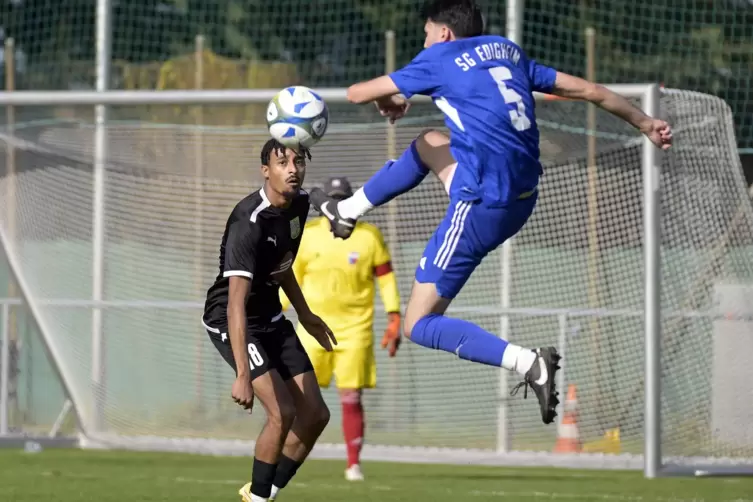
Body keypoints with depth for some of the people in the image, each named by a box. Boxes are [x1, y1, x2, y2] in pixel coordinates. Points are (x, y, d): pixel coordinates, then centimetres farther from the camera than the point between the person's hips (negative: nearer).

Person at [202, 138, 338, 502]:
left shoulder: (299, 203, -3)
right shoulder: (248, 224, -30)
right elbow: (236, 302, -37)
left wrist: (304, 315, 25)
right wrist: (243, 375, -45)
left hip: (271, 318, 9)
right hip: (231, 322, -9)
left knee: (315, 415, 5)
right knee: (282, 412, -21)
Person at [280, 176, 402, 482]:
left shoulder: (369, 237, -1)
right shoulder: (308, 235, 3)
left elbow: (386, 279, 3)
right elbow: (291, 279, 12)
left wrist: (394, 320, -4)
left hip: (354, 329, -1)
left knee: (351, 398, -4)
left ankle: (354, 463, 6)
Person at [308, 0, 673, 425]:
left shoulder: (440, 59, -2)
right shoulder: (509, 52, 15)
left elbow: (358, 93, 4)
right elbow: (590, 91, 17)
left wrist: (389, 101, 27)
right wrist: (645, 123, 28)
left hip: (482, 207, -8)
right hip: (523, 197, 8)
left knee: (420, 325, 0)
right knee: (429, 143, 32)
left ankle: (529, 363, -18)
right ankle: (349, 211, 47)